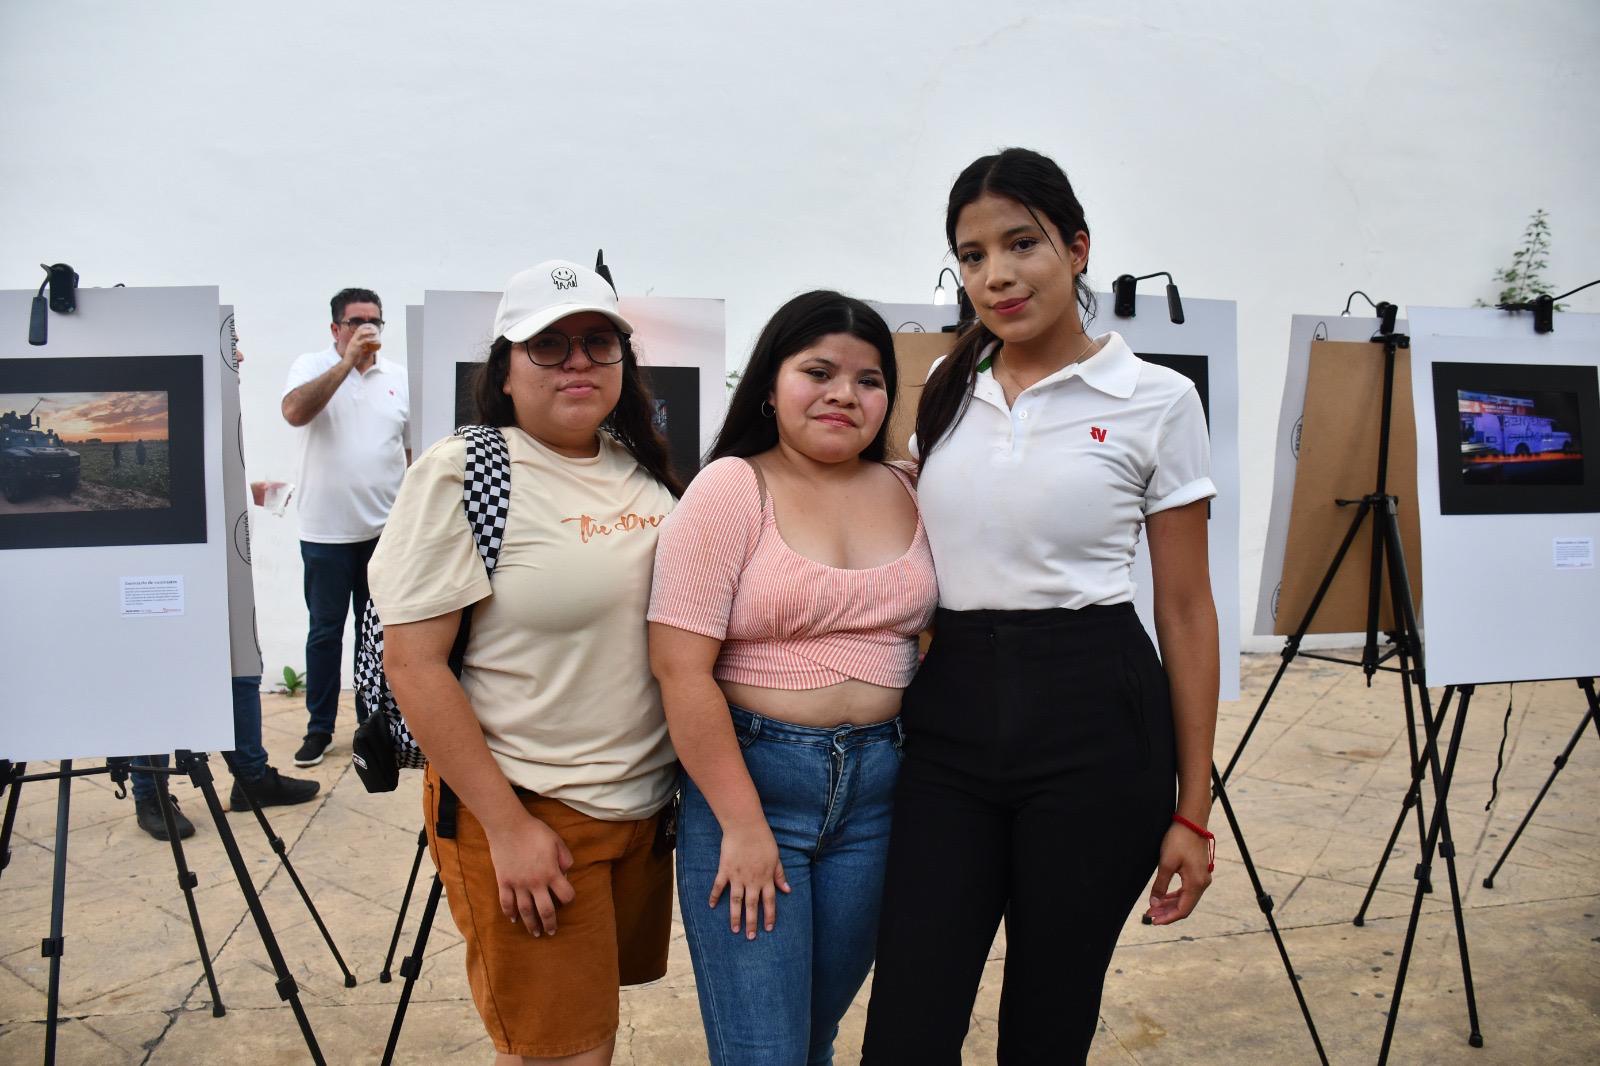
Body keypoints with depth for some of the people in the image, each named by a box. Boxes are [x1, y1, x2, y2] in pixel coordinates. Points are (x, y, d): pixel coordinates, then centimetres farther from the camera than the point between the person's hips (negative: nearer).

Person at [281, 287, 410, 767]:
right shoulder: (311, 367, 0)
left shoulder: (399, 377, 7)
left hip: (387, 529, 2)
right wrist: (347, 361, -22)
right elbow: (294, 412, -21)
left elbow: (415, 450, 11)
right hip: (327, 530, -2)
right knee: (325, 631, 7)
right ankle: (320, 728, 18)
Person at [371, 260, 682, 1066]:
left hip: (644, 806, 6)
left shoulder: (644, 471, 6)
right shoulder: (461, 476, -13)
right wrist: (507, 826, -18)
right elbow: (412, 663, -16)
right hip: (526, 811, -6)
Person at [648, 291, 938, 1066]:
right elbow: (680, 667, -13)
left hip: (880, 786, 4)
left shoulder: (907, 494, 5)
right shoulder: (731, 489, -8)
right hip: (749, 777, -4)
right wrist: (742, 823, -14)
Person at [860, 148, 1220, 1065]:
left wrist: (1193, 809, -2)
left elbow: (1186, 610, -1)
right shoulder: (946, 390, 9)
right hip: (949, 714, 3)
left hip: (1093, 719, -3)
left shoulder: (1157, 401, -3)